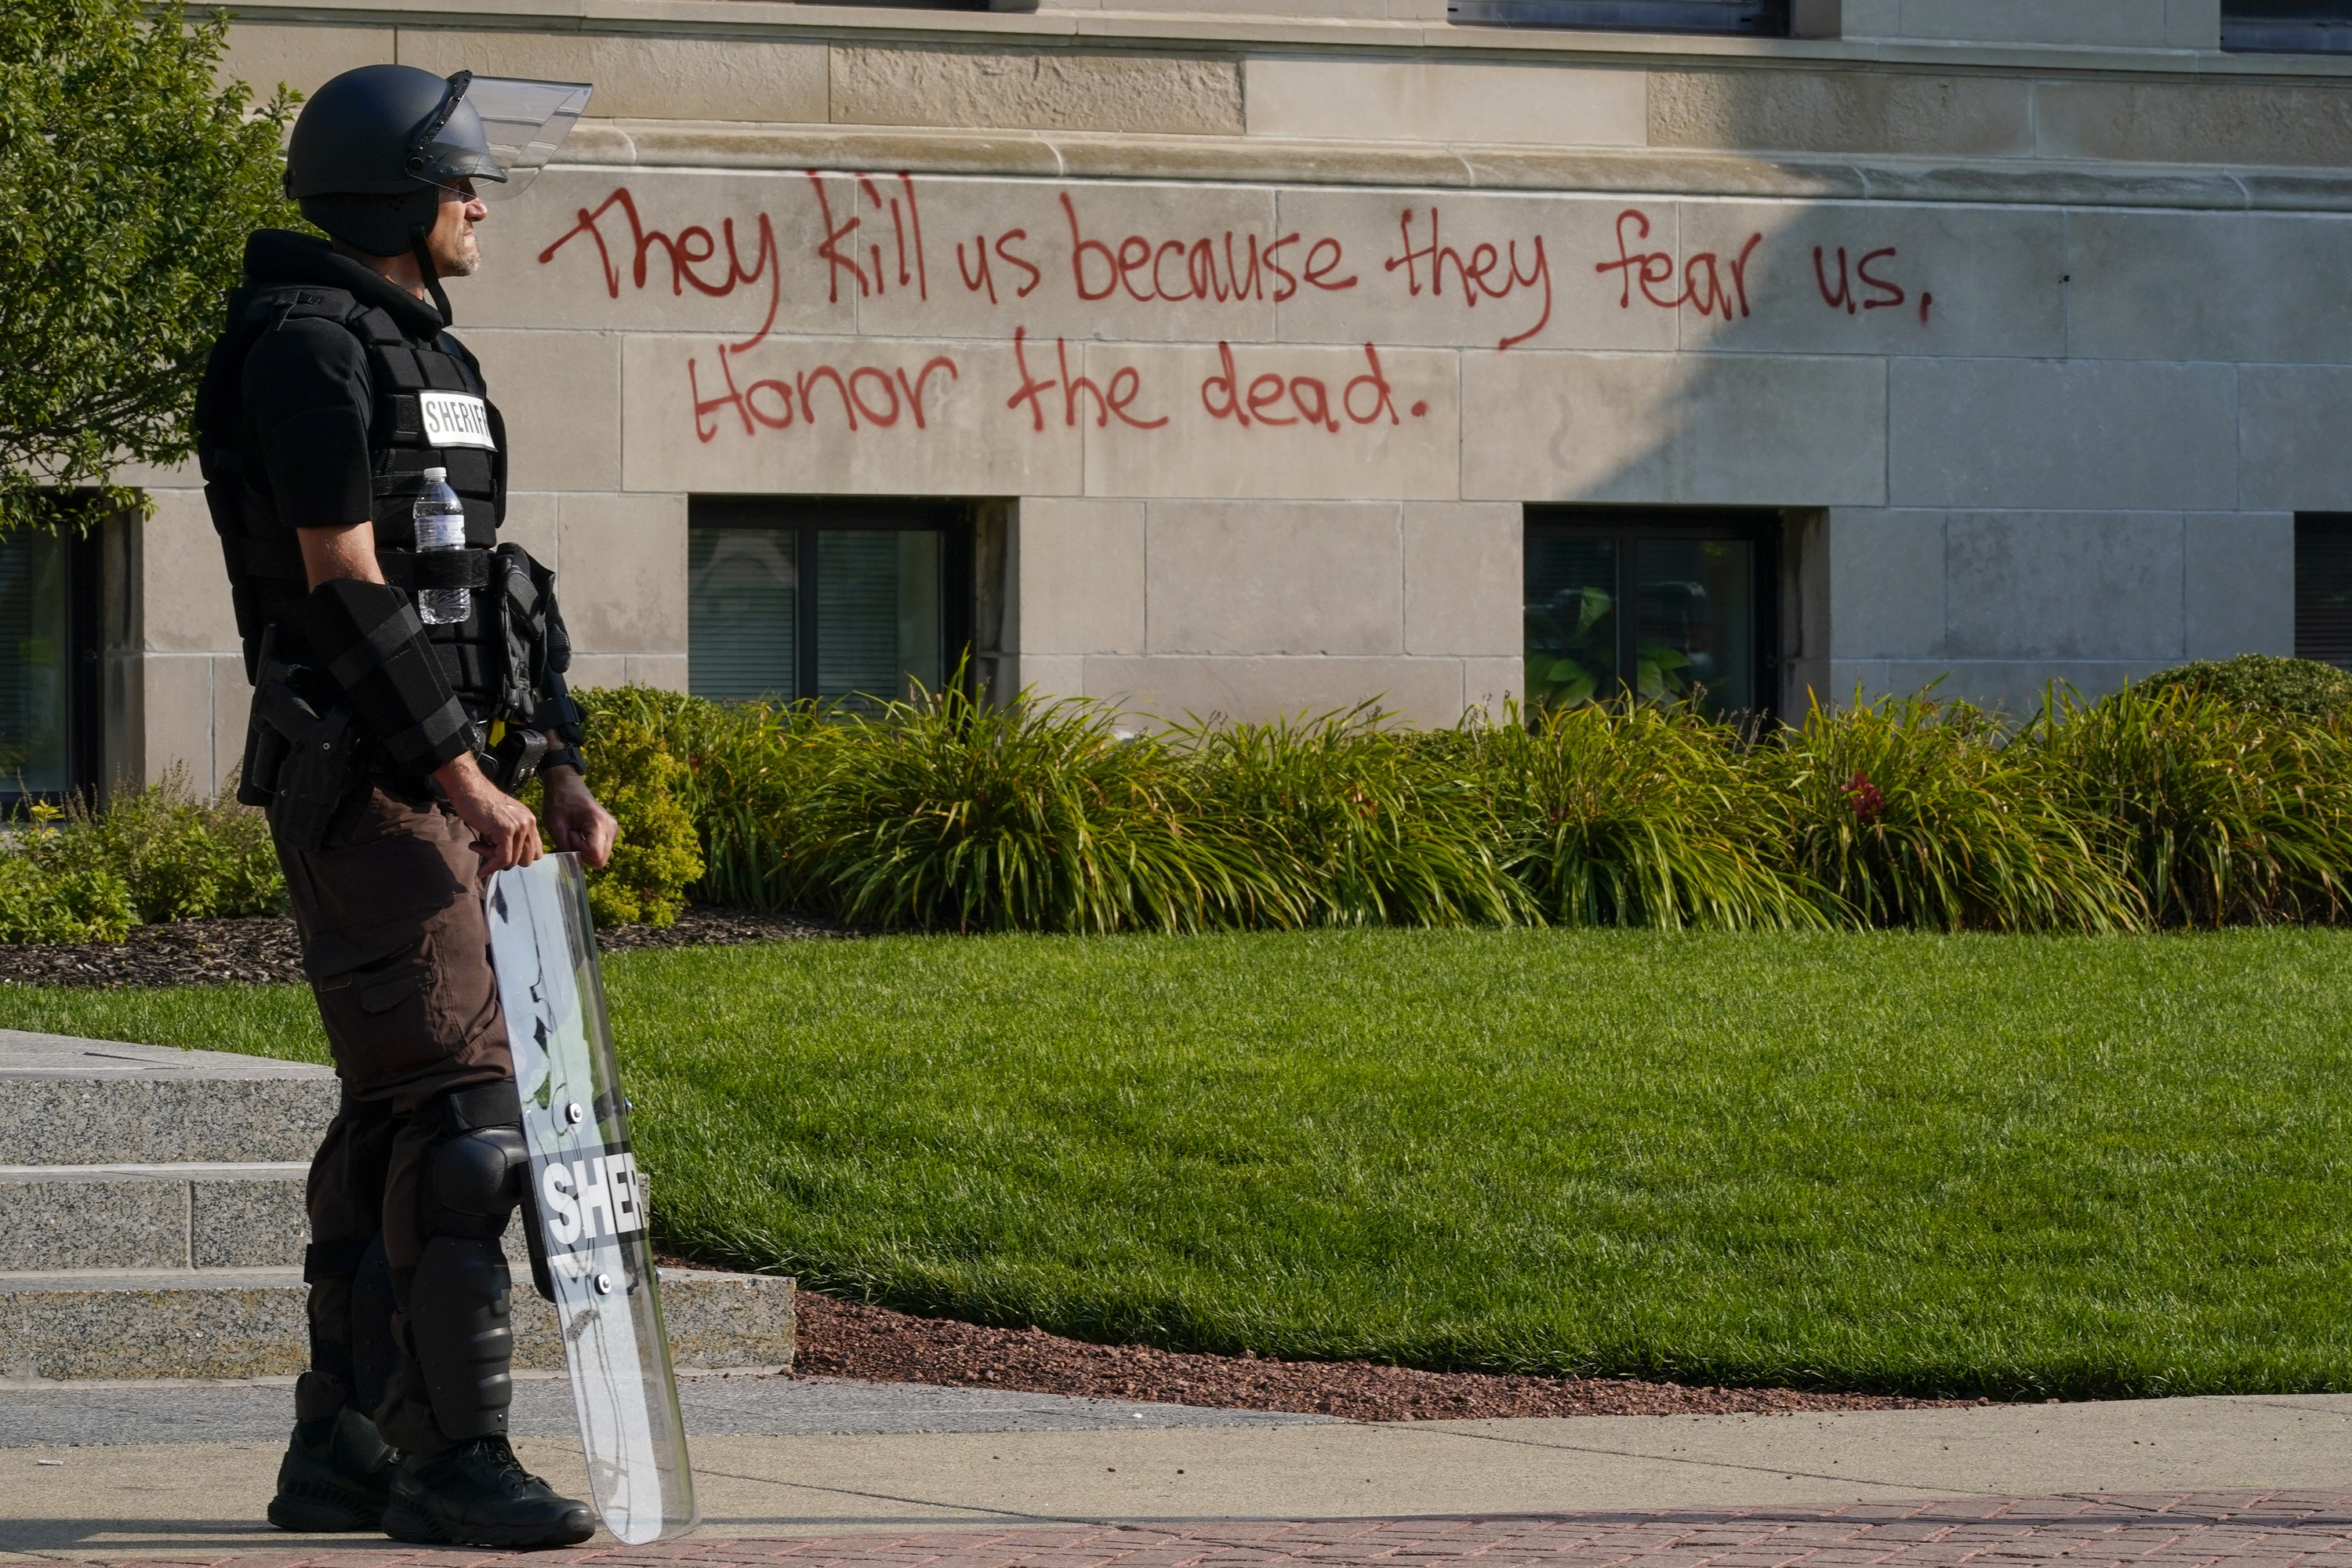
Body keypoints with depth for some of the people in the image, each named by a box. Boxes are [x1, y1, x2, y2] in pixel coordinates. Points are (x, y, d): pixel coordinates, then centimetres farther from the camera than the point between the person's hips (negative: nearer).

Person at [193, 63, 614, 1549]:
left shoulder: (424, 354, 20)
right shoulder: (310, 349, -11)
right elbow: (345, 585, -18)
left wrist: (560, 773, 17)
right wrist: (462, 779, -20)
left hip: (451, 775, 10)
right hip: (364, 773, -10)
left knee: (397, 1117, 9)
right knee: (460, 1107, -14)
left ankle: (342, 1448, 13)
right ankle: (452, 1455, -13)